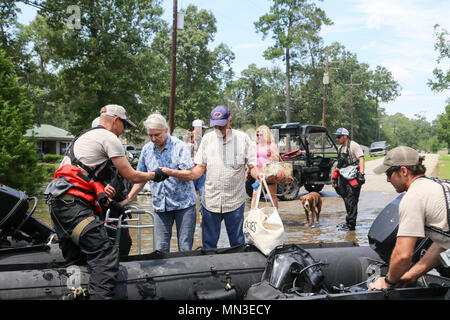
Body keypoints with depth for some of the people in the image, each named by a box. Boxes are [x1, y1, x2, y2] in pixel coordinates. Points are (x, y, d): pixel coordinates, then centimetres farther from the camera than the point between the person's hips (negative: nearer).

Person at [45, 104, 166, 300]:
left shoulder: (86, 136, 30)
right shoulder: (109, 137, 0)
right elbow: (130, 176, 2)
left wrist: (106, 201, 25)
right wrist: (154, 175, 19)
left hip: (57, 201, 10)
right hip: (72, 203, -10)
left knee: (75, 259, 18)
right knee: (106, 255, -16)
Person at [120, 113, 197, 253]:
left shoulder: (179, 146, -6)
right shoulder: (147, 149, 7)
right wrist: (128, 198, 7)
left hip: (183, 203, -3)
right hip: (160, 205, 4)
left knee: (185, 248, 0)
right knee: (160, 249, 2)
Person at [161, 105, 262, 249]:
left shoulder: (242, 138, -1)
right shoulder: (207, 139, 5)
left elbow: (252, 165, -1)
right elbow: (199, 170, 3)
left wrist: (258, 174, -24)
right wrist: (172, 172, -11)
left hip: (235, 201, -2)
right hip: (210, 201, 2)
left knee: (238, 244, 8)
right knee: (208, 245, 10)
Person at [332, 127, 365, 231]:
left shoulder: (354, 146, -8)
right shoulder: (340, 148, 18)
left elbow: (361, 159, -16)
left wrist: (361, 173, -26)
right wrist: (335, 178, 22)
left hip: (353, 177, -9)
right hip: (343, 176, 9)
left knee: (351, 201, -7)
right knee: (346, 199, 13)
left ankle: (350, 224, -3)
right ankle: (349, 222, 23)